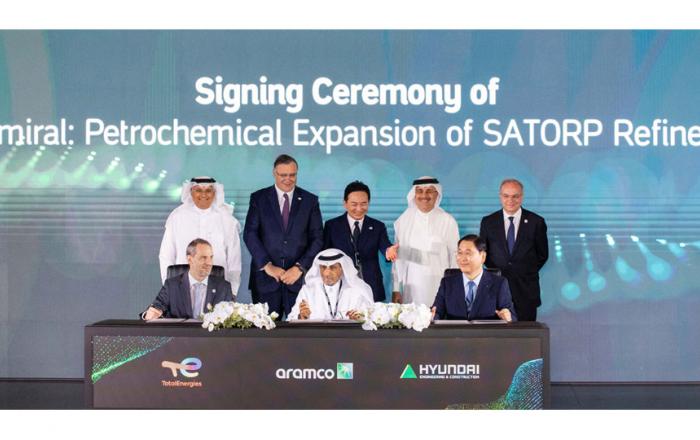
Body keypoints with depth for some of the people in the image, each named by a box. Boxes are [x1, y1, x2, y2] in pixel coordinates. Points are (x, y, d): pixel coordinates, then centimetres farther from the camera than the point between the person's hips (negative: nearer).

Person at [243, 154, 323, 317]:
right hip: (266, 278, 0)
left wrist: (300, 267, -7)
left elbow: (317, 238, 4)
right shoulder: (258, 198, 7)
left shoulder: (310, 200, 8)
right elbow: (249, 234, -1)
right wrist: (267, 266, -10)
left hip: (299, 277, 0)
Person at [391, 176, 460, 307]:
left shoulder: (448, 221, 0)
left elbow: (455, 258, 4)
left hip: (440, 290, -1)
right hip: (411, 290, 2)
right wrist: (396, 289, 6)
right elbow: (398, 257, 8)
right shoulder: (403, 221, 6)